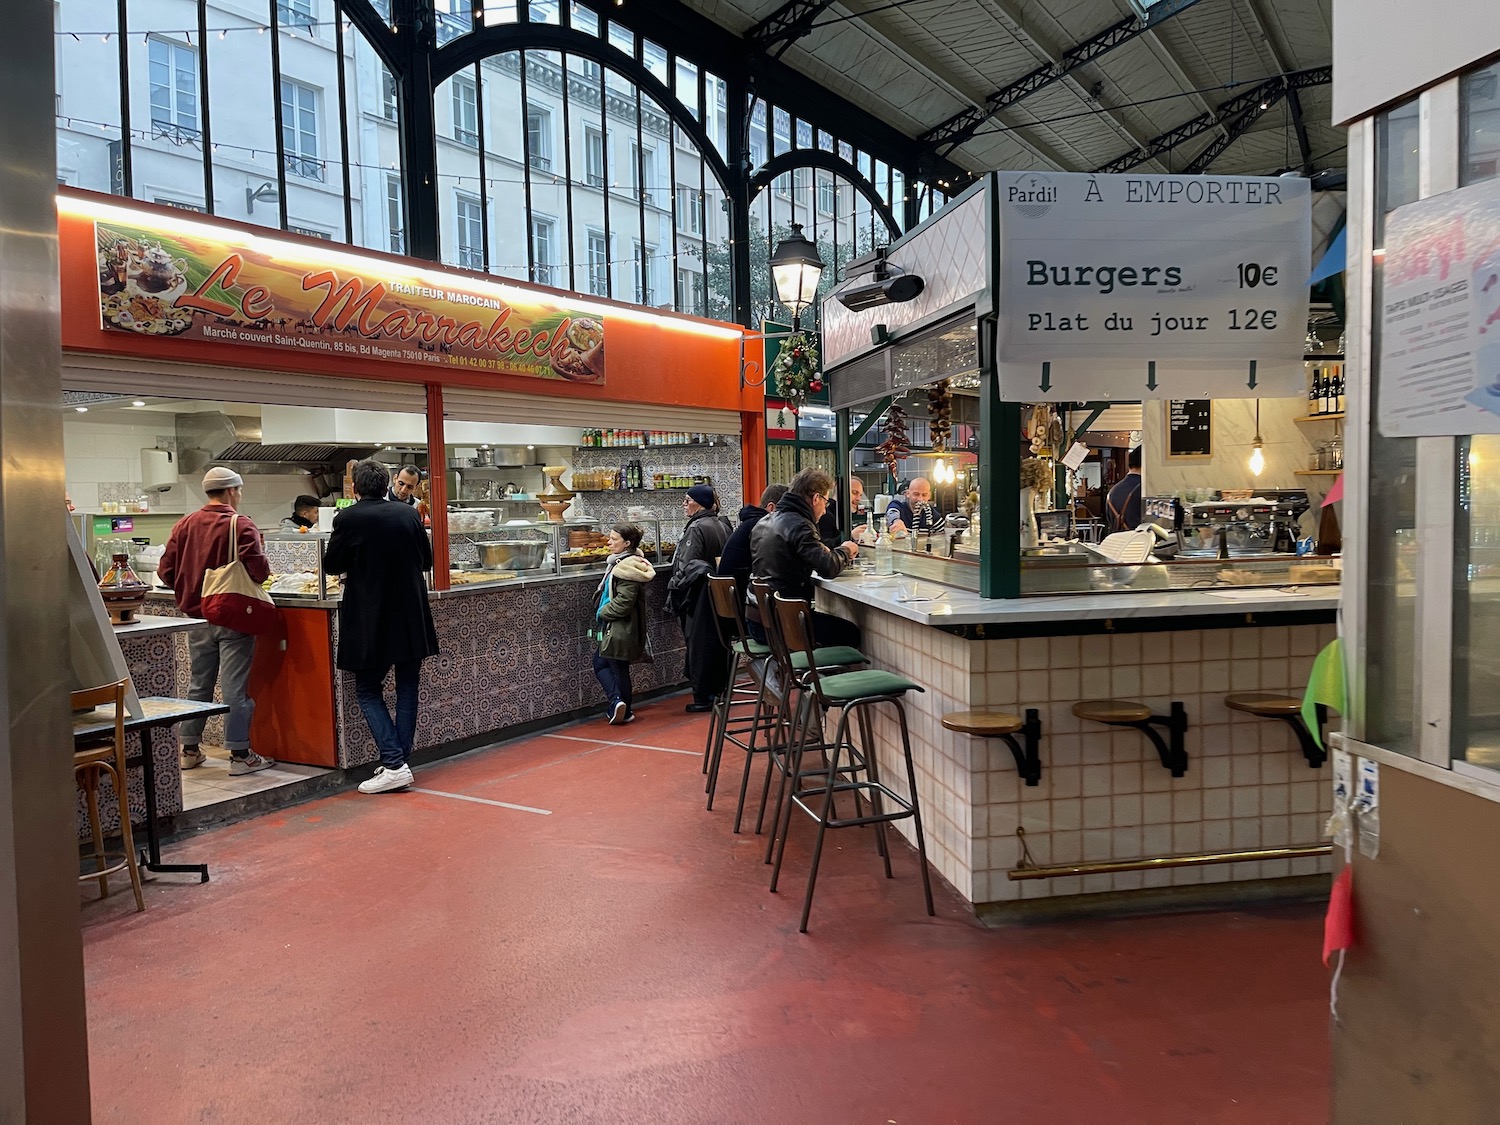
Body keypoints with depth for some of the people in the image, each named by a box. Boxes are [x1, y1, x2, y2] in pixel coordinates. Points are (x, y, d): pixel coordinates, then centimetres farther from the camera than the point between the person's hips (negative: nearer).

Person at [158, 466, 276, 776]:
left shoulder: (185, 524, 4)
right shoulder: (241, 526, -13)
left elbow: (166, 570, 3)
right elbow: (259, 572, -20)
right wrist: (262, 558, 2)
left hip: (197, 617, 6)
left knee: (199, 684, 17)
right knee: (235, 688, -1)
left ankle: (190, 750, 25)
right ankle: (240, 755, 4)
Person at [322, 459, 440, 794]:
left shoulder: (348, 519, -11)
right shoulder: (409, 514, 1)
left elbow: (331, 565, 2)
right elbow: (426, 560, 12)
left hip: (370, 622, -4)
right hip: (411, 619, 4)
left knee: (367, 690, 7)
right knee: (407, 690, 13)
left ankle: (393, 763, -4)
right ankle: (402, 762, 16)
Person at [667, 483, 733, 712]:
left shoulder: (696, 528, -16)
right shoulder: (723, 525, 10)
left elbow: (686, 566, -19)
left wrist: (674, 590, -10)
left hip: (700, 596, -8)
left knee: (699, 644, -1)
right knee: (718, 641, 14)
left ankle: (702, 697, 4)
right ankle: (719, 690, 23)